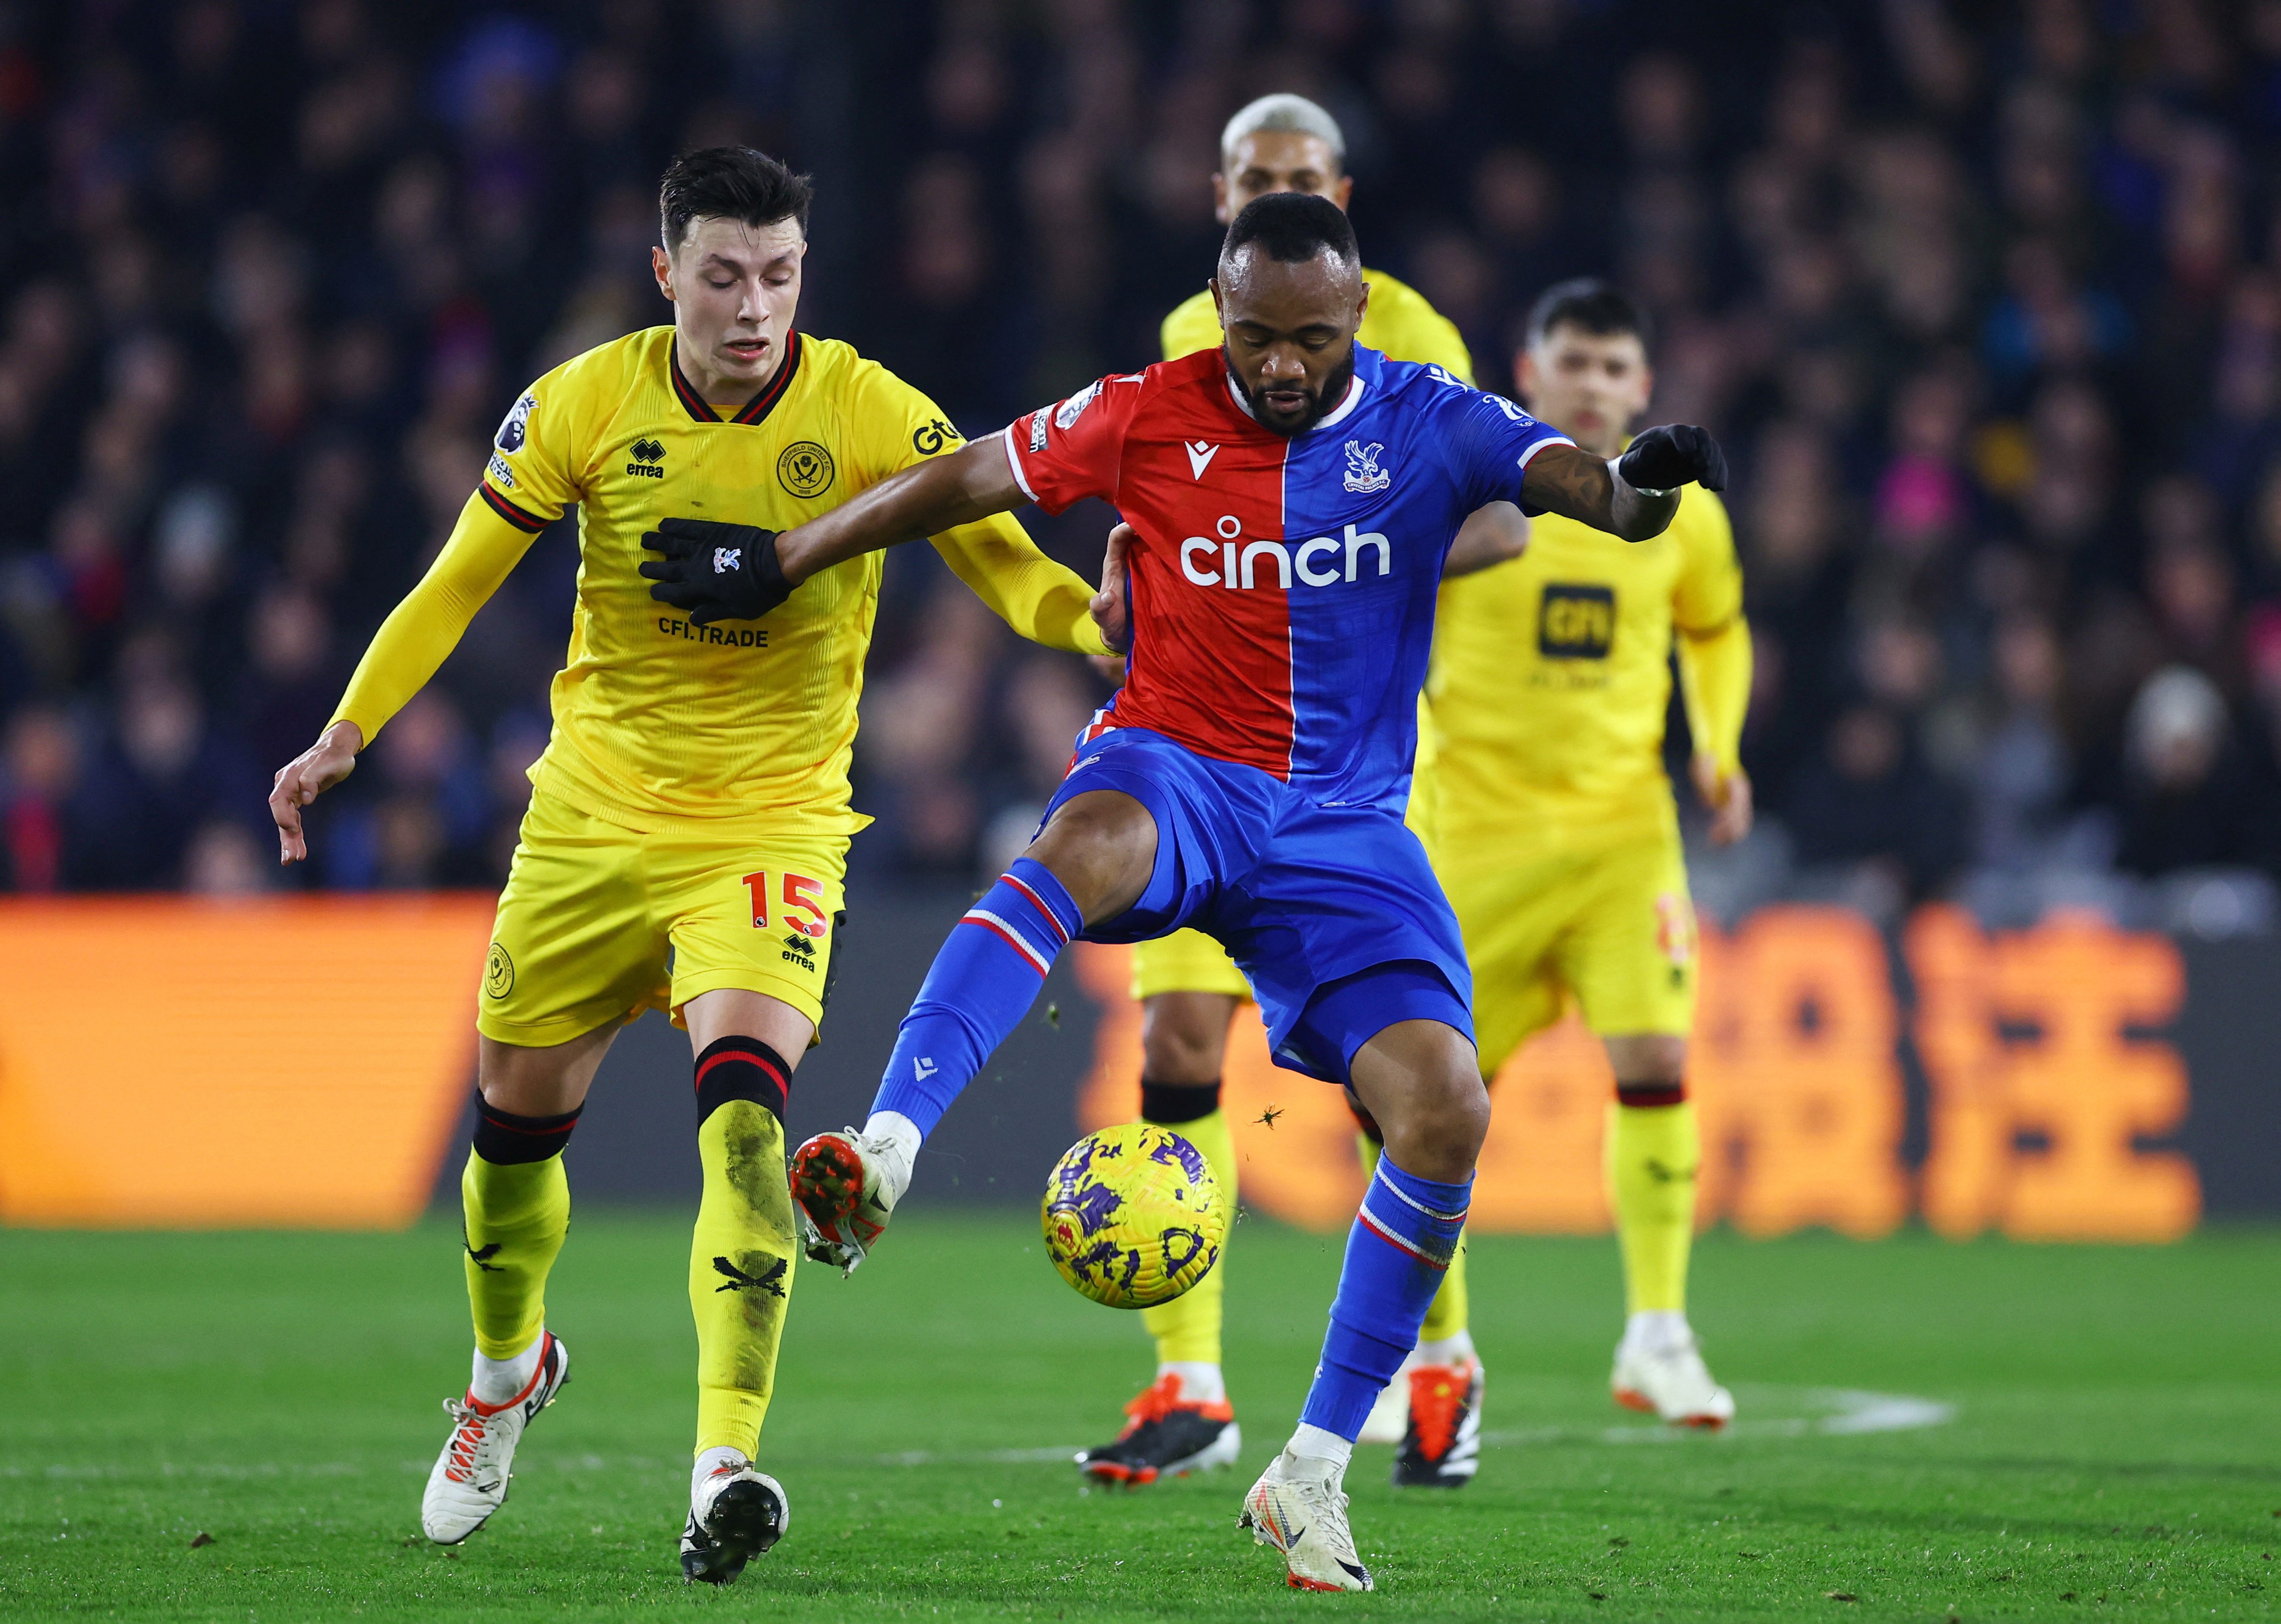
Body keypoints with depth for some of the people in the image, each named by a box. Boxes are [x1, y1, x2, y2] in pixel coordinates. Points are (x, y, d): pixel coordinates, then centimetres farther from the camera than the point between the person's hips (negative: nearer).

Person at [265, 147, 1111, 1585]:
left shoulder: (869, 413, -13)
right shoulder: (588, 404, -7)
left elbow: (1003, 562, -14)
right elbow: (461, 580, 3)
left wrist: (1102, 624, -36)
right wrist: (346, 734, -5)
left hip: (772, 820, -3)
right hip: (594, 809, 3)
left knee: (741, 1094, -26)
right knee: (518, 1114, 13)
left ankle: (728, 1465, -32)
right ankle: (509, 1369, 46)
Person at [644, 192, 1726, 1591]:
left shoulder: (1429, 425, -2)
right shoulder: (1152, 416, -1)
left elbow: (1574, 481, -18)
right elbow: (963, 483, 10)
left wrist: (1641, 488, -42)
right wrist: (779, 562, 13)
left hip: (1343, 823, 2)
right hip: (1174, 768, -2)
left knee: (1446, 1111, -16)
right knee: (1090, 841, -40)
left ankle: (1314, 1472, -2)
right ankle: (883, 1154, -56)